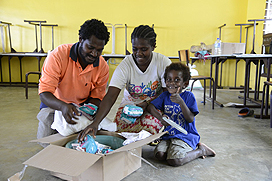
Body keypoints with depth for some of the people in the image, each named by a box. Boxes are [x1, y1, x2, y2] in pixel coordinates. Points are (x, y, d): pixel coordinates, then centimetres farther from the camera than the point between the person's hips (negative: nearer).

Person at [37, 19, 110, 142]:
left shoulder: (103, 67, -13)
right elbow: (44, 93, -26)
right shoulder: (58, 56, -23)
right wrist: (63, 106, -48)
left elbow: (96, 97, -4)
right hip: (55, 104, -1)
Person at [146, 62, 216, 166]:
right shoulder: (165, 95, 6)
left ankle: (200, 150, 1)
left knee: (174, 161, -24)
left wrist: (181, 102, -28)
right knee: (159, 155, -20)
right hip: (168, 135, 5)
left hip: (185, 135, -4)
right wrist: (161, 118, -19)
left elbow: (190, 119, -15)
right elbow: (150, 107, 0)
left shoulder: (188, 96, -7)